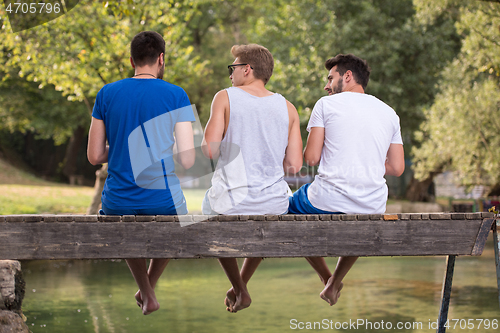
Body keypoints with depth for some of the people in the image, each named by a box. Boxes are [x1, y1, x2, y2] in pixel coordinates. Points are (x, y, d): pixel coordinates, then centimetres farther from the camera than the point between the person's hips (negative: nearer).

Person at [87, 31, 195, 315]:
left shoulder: (107, 94, 1)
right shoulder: (176, 96, -5)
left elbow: (95, 156, 3)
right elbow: (187, 161, -8)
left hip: (118, 203, 2)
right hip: (162, 200, -1)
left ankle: (147, 294, 29)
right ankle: (151, 283, 32)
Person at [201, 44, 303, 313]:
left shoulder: (225, 97, -5)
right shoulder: (287, 107, 4)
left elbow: (209, 151, -12)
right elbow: (294, 165, 1)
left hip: (231, 203, -3)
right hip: (274, 204, 3)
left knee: (209, 205, 34)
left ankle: (239, 290, 29)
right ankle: (241, 284, 45)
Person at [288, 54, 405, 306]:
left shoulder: (326, 104, 0)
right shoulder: (389, 113, 12)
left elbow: (311, 158, -5)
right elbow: (397, 168, 10)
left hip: (328, 200, -4)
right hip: (373, 206, 4)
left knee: (289, 207, 29)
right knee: (361, 216, 42)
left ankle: (325, 276, 26)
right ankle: (336, 280, 34)